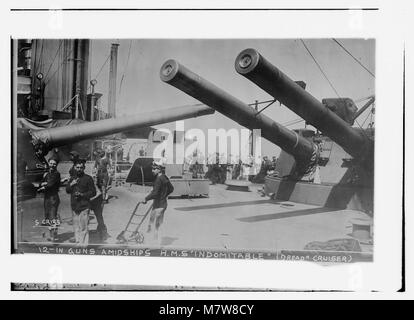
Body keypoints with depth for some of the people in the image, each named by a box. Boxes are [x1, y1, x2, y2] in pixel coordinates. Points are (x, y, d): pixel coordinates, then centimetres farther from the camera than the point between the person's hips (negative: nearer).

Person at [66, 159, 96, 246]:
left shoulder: (88, 178, -1)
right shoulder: (72, 178, 17)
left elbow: (93, 192, -3)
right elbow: (67, 190, 15)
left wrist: (82, 195, -15)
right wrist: (71, 184, -5)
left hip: (84, 207, -5)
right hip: (74, 207, 5)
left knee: (83, 228, -8)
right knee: (76, 227, 10)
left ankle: (84, 245, -5)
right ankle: (77, 243, 20)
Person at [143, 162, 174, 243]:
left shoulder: (159, 179, -20)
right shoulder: (165, 178, 8)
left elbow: (154, 193, -26)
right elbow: (171, 189, 20)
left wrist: (146, 199, -14)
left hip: (158, 205, -9)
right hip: (163, 204, 9)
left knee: (155, 225, 0)